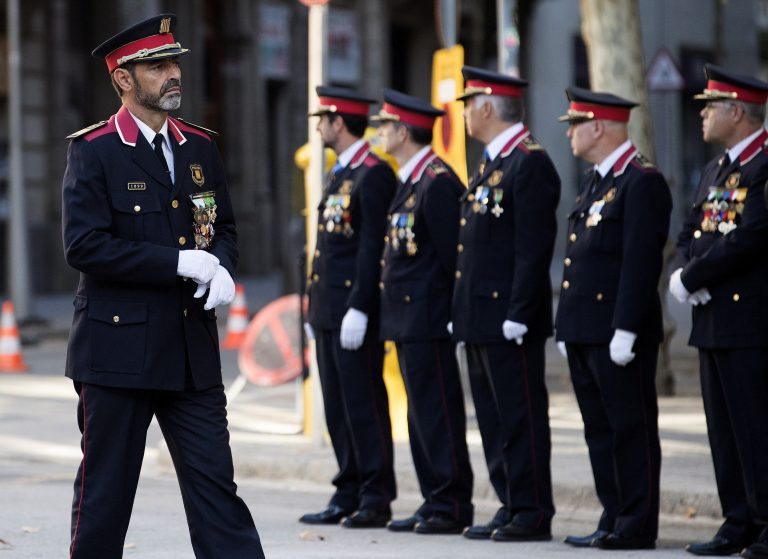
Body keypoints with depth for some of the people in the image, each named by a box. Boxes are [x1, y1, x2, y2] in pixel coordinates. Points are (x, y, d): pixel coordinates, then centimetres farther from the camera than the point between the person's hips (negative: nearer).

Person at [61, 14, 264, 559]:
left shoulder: (199, 147, 10)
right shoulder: (93, 151, -7)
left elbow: (224, 226, 19)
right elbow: (84, 245, -15)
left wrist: (222, 268, -5)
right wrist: (178, 263, -18)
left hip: (193, 349, 5)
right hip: (119, 345, -4)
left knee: (216, 487, 2)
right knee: (105, 492, 5)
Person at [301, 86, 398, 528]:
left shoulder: (374, 173, -11)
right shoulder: (340, 174, 18)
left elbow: (373, 245, -17)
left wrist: (358, 309, -21)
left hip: (355, 311, -9)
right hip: (329, 310, 10)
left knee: (364, 404, -6)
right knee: (338, 407, 10)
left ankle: (376, 499, -2)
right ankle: (349, 495, 15)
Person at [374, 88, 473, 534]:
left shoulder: (438, 182, -15)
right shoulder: (412, 181, 16)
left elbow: (453, 254, -17)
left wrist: (453, 311, -17)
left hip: (427, 319, -10)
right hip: (409, 320, 10)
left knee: (438, 413, -6)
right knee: (423, 414, 12)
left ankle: (453, 506, -1)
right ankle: (435, 502, 18)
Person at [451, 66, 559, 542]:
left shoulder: (530, 163, -13)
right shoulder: (492, 164, 17)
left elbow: (534, 247, -18)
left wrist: (517, 315, -21)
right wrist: (462, 313, 18)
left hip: (509, 317, -10)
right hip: (481, 318, 10)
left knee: (521, 417, -4)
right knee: (494, 419, 12)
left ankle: (533, 514, 0)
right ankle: (511, 507, 18)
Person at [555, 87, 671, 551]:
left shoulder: (642, 182, -12)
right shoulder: (594, 181, 17)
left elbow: (641, 262, -18)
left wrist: (626, 330, -21)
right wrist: (567, 326, 18)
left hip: (620, 333, -9)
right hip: (585, 332, 10)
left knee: (632, 429, -2)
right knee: (600, 430, 12)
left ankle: (638, 525, 3)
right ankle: (615, 520, 18)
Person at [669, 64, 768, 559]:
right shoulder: (715, 170, 18)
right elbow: (692, 234, 17)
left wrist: (692, 280, -13)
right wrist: (683, 273, -4)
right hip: (713, 320, 9)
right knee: (725, 430, 10)